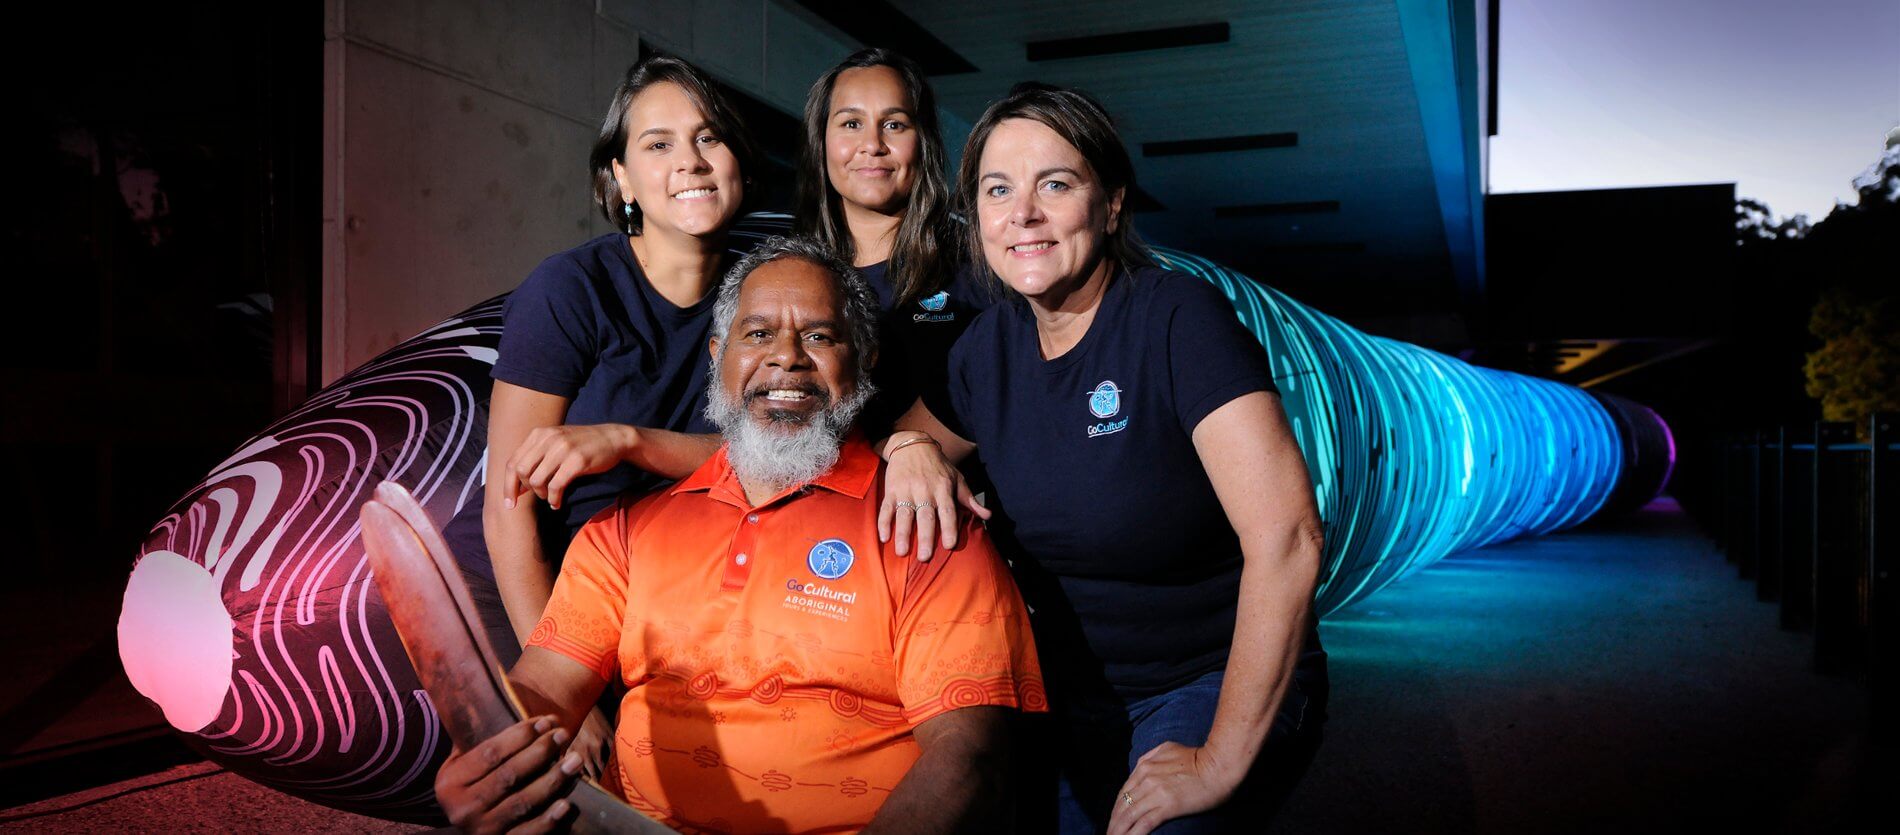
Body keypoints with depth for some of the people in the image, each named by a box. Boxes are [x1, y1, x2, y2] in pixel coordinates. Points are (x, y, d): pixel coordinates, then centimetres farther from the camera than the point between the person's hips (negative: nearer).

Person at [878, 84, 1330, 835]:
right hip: (1071, 702, 6)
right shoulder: (988, 347, 0)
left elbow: (1286, 538, -25)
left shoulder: (1178, 319, -18)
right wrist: (910, 447, -9)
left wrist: (1222, 762, -23)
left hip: (1218, 689, -5)